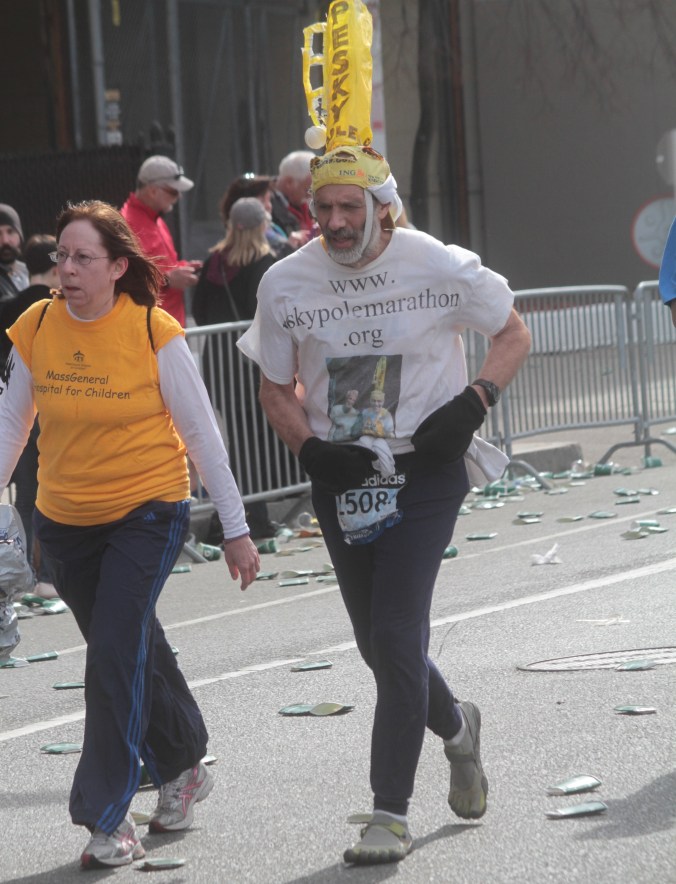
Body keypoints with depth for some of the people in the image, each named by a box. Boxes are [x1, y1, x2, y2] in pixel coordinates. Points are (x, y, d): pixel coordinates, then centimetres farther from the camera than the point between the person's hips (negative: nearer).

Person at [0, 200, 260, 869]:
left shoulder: (155, 334, -14)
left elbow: (200, 433, -7)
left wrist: (236, 529, -4)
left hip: (147, 513, -4)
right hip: (64, 518, 4)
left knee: (116, 651, -14)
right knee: (135, 649, 16)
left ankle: (107, 816, -6)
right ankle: (182, 767, 39)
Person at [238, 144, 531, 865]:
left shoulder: (440, 267, -9)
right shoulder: (285, 283, -2)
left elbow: (513, 334, 5)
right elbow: (276, 388, 8)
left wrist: (474, 401, -12)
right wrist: (310, 448, -11)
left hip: (426, 472, -4)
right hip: (341, 477, 4)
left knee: (396, 635, -13)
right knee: (377, 642, 12)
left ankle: (390, 813, -6)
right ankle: (455, 726, 43)